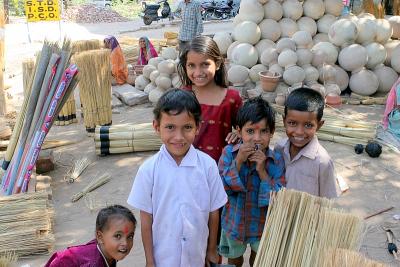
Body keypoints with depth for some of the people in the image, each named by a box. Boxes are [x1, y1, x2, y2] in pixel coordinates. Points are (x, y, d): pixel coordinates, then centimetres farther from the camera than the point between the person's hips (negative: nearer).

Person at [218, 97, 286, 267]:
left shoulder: (277, 160, -19)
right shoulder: (229, 153, -17)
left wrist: (262, 171, -31)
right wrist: (238, 161, -31)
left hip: (263, 225, -1)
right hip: (234, 223, 1)